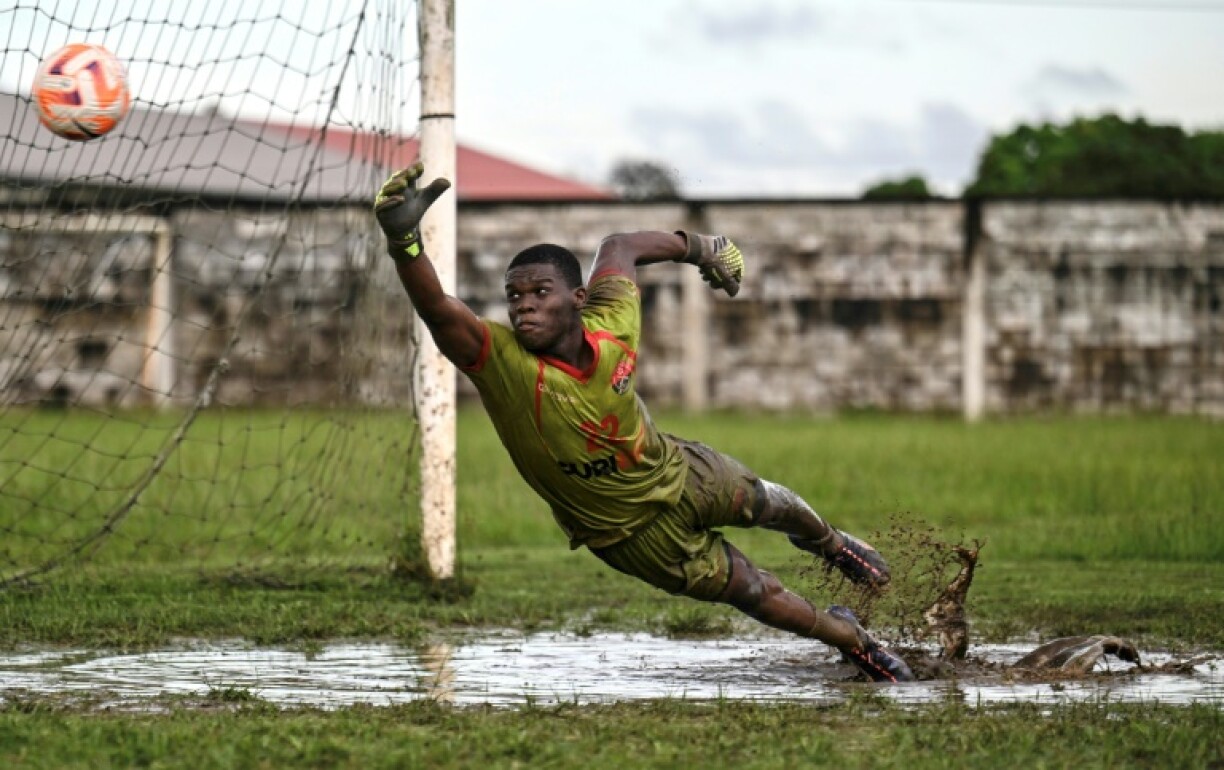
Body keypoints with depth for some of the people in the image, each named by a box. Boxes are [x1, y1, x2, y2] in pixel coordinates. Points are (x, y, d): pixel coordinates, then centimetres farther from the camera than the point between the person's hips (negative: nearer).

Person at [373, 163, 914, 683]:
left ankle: (830, 543, 68)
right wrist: (404, 239, -75)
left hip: (679, 472, 3)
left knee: (768, 504, 30)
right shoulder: (504, 364, -38)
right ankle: (851, 640, 43)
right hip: (634, 532, -3)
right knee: (755, 593, 11)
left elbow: (618, 248, -5)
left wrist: (700, 247, 10)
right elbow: (438, 311, -58)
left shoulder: (614, 329, -26)